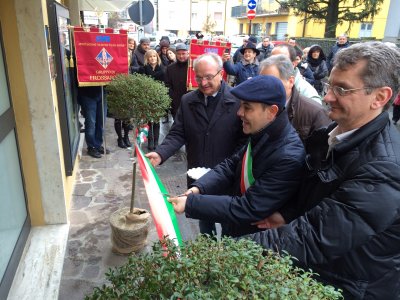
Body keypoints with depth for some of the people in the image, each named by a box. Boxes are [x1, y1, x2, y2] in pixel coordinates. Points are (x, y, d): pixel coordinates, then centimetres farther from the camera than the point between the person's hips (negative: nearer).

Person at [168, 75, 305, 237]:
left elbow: (248, 208, -30)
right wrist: (198, 188, -17)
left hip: (257, 242, -6)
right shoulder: (260, 133, -8)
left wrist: (190, 203, -29)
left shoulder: (289, 157, -32)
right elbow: (231, 165, 0)